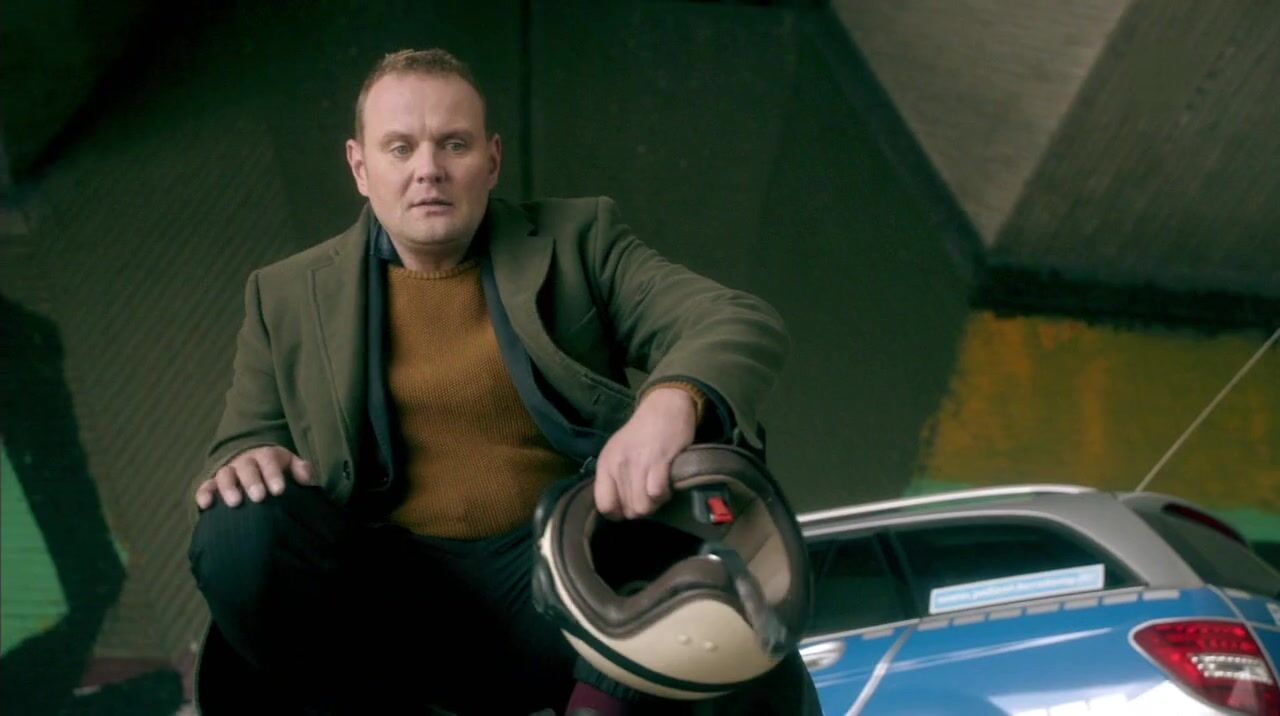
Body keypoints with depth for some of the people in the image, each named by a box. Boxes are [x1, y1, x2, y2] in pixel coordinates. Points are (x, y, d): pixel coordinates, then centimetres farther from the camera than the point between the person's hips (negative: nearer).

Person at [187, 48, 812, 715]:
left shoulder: (576, 241, 9)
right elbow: (242, 443, 14)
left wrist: (672, 402, -28)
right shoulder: (289, 296, 12)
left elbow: (742, 323, -3)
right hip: (389, 599, 1)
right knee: (246, 525, -28)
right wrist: (244, 463, -14)